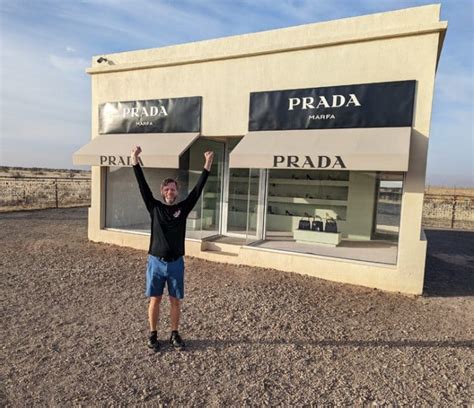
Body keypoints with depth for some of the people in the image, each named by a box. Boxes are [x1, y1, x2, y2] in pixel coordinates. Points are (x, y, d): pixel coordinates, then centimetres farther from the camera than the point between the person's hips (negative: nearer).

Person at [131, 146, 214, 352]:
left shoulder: (183, 208, 0)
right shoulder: (154, 207, -1)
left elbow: (198, 189, -4)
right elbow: (143, 186, -6)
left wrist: (207, 165, -8)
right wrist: (135, 160, -12)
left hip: (176, 264, 1)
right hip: (156, 262, -1)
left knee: (175, 301, 11)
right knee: (155, 300, 10)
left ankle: (175, 334, 27)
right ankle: (153, 335, 26)